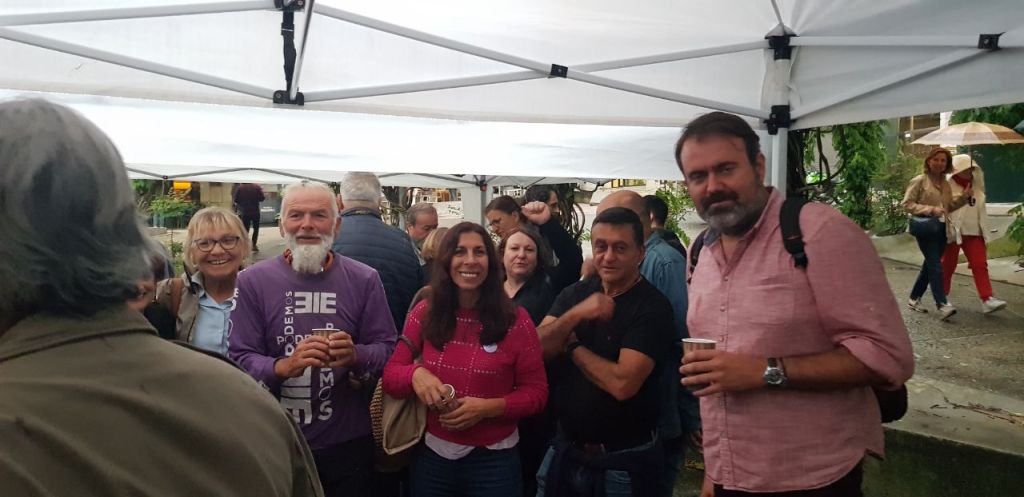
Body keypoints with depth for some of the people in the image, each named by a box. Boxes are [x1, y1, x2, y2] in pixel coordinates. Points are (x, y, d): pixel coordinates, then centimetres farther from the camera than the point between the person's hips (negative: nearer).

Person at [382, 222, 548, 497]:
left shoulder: (515, 320, -9)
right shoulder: (424, 313, -3)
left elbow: (536, 392, -4)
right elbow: (390, 374, 1)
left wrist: (488, 407, -20)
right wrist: (415, 373, -21)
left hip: (493, 460, -2)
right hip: (432, 455, 2)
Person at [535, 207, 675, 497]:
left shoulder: (652, 307, -15)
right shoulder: (575, 293, 2)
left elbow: (622, 383, -24)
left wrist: (571, 345, -11)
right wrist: (576, 314, -23)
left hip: (623, 462, -5)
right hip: (565, 450, 5)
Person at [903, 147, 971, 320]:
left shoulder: (945, 183, 14)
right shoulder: (919, 180, -6)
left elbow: (949, 206, 19)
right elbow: (907, 204, -10)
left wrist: (964, 197, 2)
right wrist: (930, 209, -18)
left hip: (941, 227, 7)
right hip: (925, 226, -7)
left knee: (930, 264, 11)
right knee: (935, 265, -14)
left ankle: (914, 298, 22)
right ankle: (942, 305, -17)